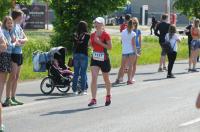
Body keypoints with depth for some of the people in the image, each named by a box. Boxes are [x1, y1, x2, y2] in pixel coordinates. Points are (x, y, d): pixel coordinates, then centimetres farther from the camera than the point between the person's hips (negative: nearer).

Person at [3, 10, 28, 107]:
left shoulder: (19, 27, 16)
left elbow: (25, 39, 13)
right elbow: (14, 40, -19)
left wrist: (19, 41, -7)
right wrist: (22, 42, -3)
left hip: (19, 54, 9)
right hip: (13, 54, -9)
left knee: (17, 77, 10)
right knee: (12, 76, -13)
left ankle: (13, 98, 15)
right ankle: (8, 99, -14)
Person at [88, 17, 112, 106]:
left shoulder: (106, 35, -11)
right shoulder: (92, 35, 5)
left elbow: (110, 47, -15)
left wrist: (100, 42, -21)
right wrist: (91, 43, -2)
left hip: (104, 59, -4)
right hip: (95, 59, 4)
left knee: (106, 79, 13)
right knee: (94, 78, -12)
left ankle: (108, 96, 37)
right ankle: (93, 99, -14)